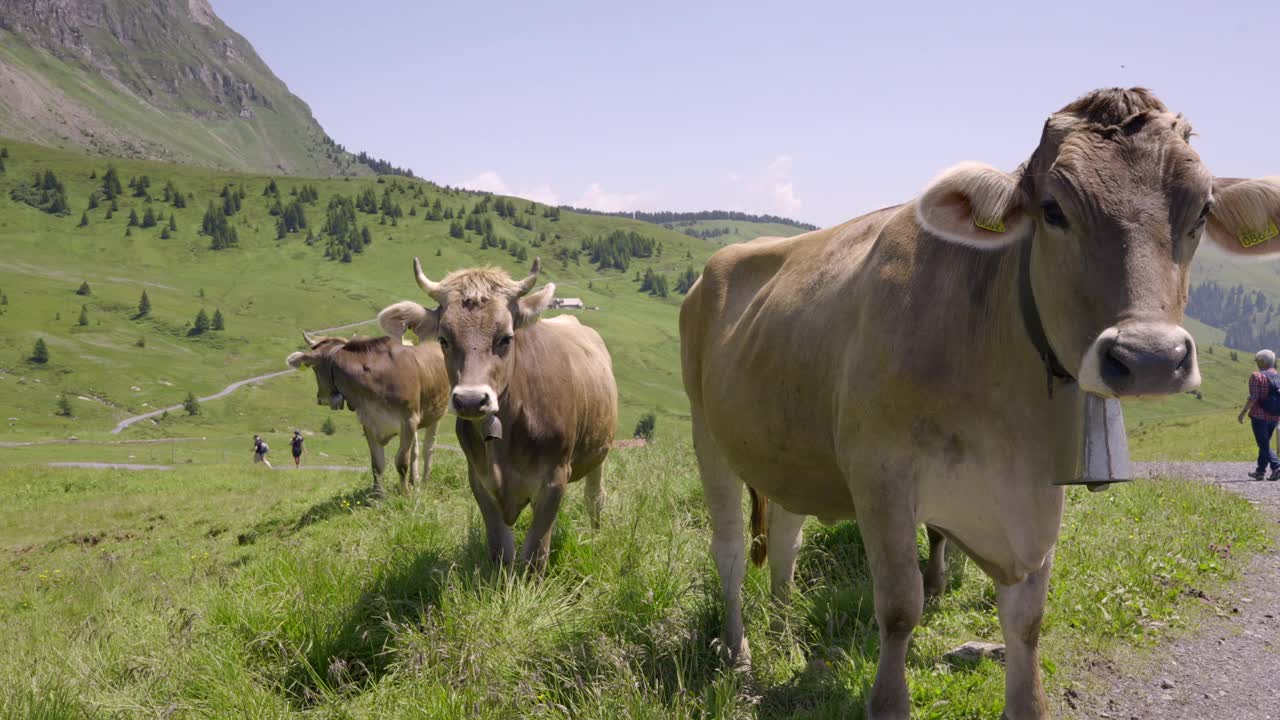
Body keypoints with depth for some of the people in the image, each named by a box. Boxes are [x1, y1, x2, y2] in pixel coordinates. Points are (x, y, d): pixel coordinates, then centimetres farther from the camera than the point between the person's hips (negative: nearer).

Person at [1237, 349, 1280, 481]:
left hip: (1259, 416, -6)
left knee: (1264, 445, -2)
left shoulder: (1257, 376, -11)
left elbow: (1253, 397, -17)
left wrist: (1243, 412, -10)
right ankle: (1260, 471, 23)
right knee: (1264, 444, 17)